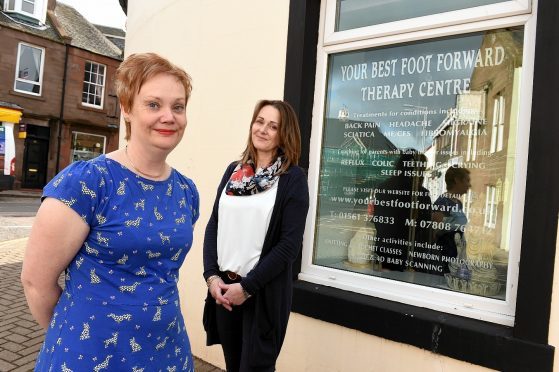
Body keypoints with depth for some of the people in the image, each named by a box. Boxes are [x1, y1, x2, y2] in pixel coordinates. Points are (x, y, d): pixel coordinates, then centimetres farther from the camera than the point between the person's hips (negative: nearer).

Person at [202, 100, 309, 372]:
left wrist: (247, 286, -13)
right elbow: (214, 225, 6)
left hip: (264, 291, -4)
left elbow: (290, 244, -12)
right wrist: (211, 276, -5)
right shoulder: (233, 170, 6)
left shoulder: (293, 178, -7)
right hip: (224, 286, 5)